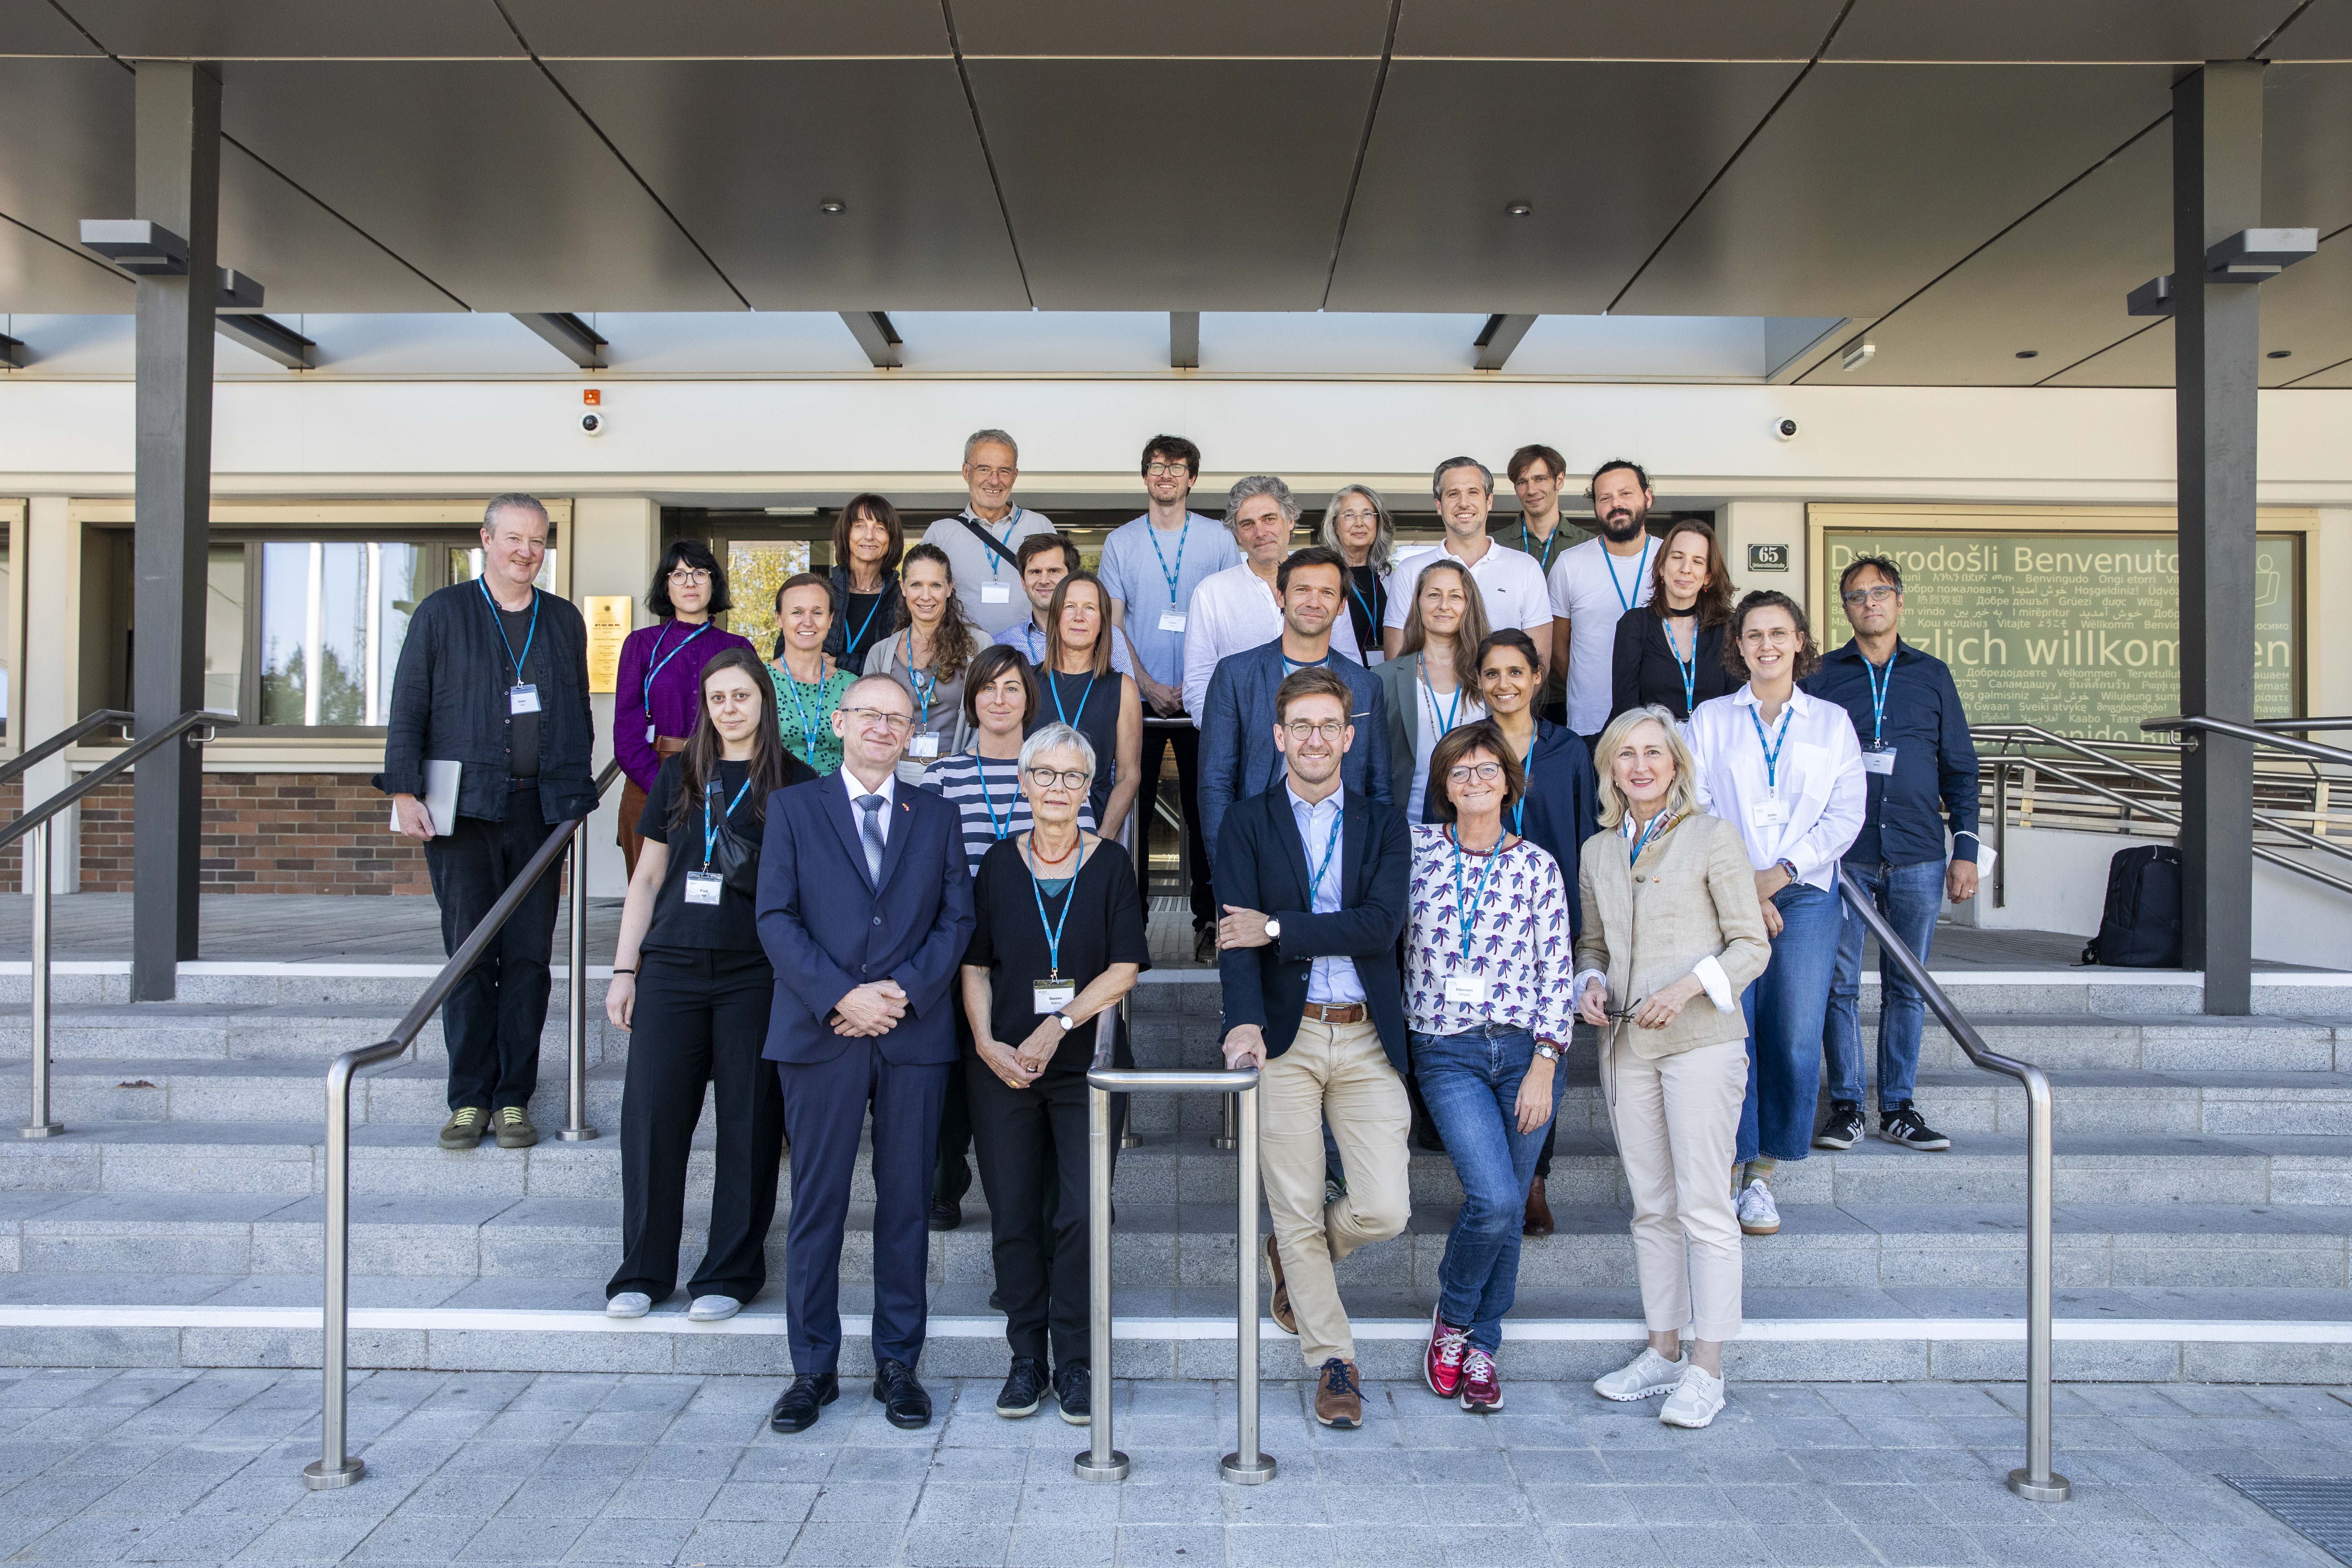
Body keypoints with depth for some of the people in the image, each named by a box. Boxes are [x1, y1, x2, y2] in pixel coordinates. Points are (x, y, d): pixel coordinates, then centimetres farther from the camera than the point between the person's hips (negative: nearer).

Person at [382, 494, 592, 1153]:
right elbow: (407, 708, 2)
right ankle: (469, 1099, 8)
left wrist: (577, 792, 13)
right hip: (464, 808, -2)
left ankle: (514, 1099, 10)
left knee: (529, 956, 2)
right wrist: (403, 792, -7)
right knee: (469, 952, -1)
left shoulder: (565, 621, 14)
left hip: (541, 808, 2)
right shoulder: (442, 612, 5)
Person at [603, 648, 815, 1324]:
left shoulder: (795, 781, 5)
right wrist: (623, 969, 10)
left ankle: (729, 1274, 13)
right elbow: (647, 877, 15)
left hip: (755, 971, -2)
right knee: (652, 1115, 0)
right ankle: (643, 1273, 15)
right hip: (673, 965, 2)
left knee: (748, 1121, 1)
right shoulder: (679, 774, 13)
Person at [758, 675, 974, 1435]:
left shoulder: (936, 815, 13)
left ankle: (899, 1365, 18)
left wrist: (905, 990, -10)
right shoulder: (792, 808, 8)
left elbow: (957, 918, 5)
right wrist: (840, 997, -13)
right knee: (816, 1203, 4)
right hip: (820, 1033, -1)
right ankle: (813, 1368, 16)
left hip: (915, 1033, 1)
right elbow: (776, 918, -1)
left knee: (907, 1202, 6)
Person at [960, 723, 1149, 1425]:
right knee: (1013, 1216, 4)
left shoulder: (1111, 866, 3)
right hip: (1001, 1069, 1)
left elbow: (1125, 969, -3)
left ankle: (1073, 1361, 9)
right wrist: (986, 1043, -6)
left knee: (1081, 1213, -6)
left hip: (1084, 1066, -1)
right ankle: (1026, 1359, 18)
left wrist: (1059, 1025, -12)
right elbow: (975, 966, 8)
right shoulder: (999, 865, 7)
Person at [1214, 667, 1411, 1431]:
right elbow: (1237, 934, -8)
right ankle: (1334, 1362, 23)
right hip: (1283, 1037, -1)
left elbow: (1381, 924, -8)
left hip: (1366, 1039, 1)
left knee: (1384, 1210, -2)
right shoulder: (1246, 824, 5)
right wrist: (1244, 1020, -24)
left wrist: (1276, 928, -14)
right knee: (1296, 1212, 3)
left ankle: (1294, 1257, 30)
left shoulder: (1383, 823, 9)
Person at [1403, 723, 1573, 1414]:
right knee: (1493, 1198, -16)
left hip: (1524, 1051, 2)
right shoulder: (1415, 848, 2)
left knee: (1506, 1210, 6)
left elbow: (1555, 973, 1)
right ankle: (1451, 1316, 13)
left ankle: (1481, 1347, 25)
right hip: (1446, 1052, -1)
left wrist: (1544, 1067, -5)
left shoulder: (1537, 866, 3)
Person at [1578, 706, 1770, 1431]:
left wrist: (1690, 985, -16)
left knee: (1703, 1206, -5)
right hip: (1627, 1044, 5)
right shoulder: (1598, 853, 12)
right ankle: (1664, 1351, 19)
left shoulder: (1712, 838, -2)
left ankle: (1707, 1370, 1)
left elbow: (1752, 944, -2)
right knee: (1651, 1207, 10)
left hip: (1701, 1040, -5)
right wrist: (1591, 984, 1)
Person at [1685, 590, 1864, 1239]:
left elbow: (1846, 816, 4)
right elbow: (1693, 811, 2)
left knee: (1795, 1038, -4)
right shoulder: (1710, 719, 10)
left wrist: (1779, 874, -8)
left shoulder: (1832, 722, 12)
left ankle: (1763, 1171, 10)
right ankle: (1728, 1169, 4)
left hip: (1805, 895, 1)